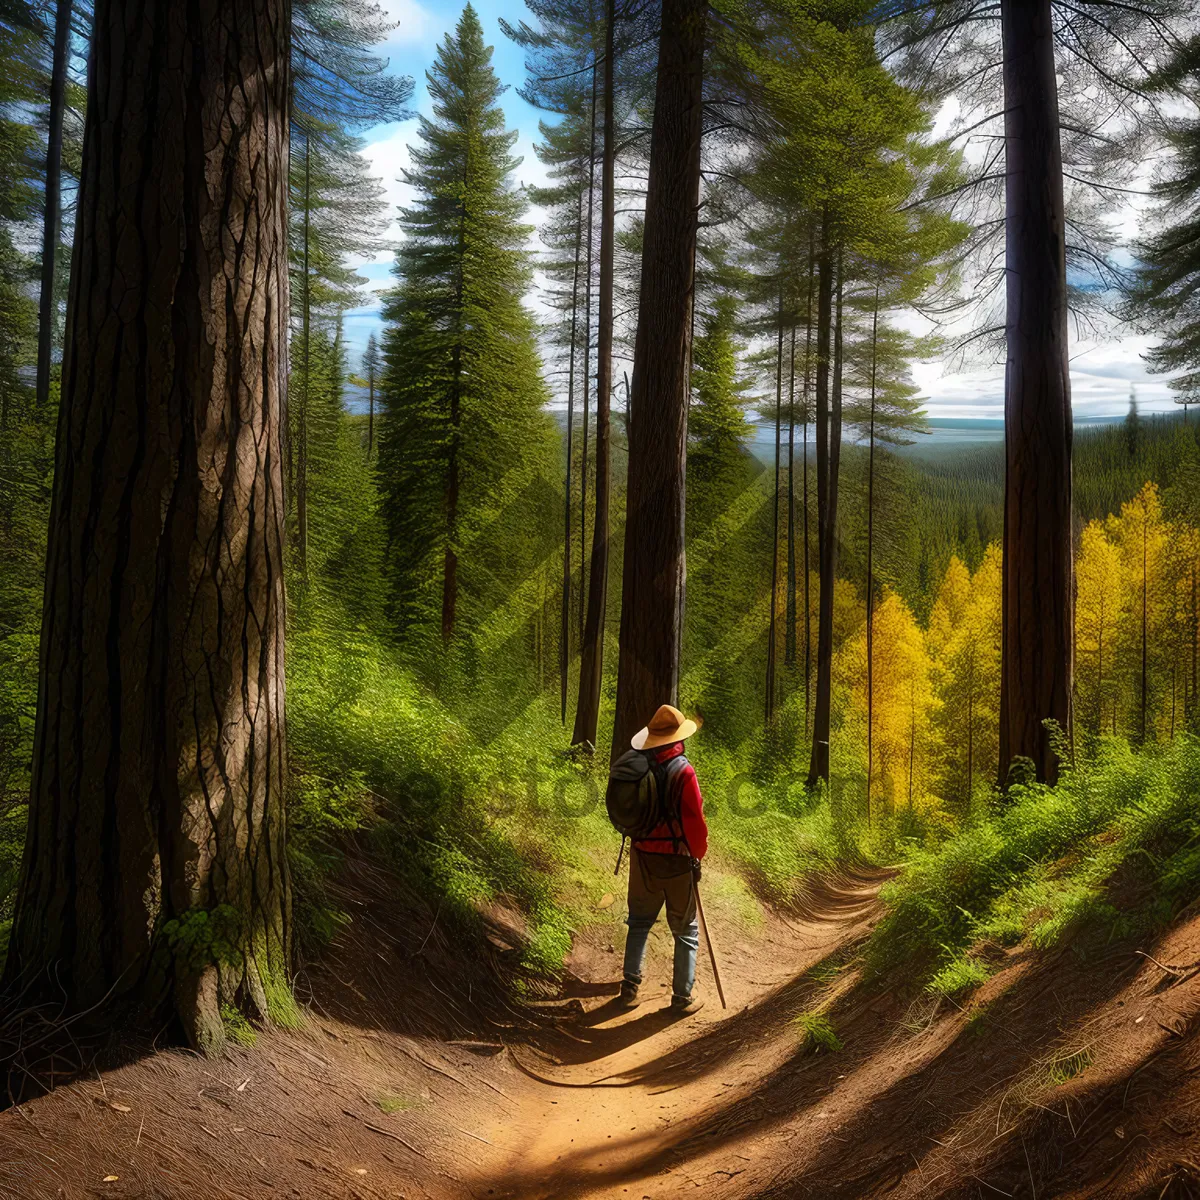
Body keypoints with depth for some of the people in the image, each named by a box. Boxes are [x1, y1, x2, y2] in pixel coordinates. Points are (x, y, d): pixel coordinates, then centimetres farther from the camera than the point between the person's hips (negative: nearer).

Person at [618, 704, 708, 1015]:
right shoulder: (682, 772, -19)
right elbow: (695, 822, -18)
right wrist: (699, 853, -3)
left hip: (642, 859, 5)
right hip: (676, 862, -5)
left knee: (639, 922, 20)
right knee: (685, 930, 10)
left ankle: (630, 988, 24)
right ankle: (683, 998, 16)